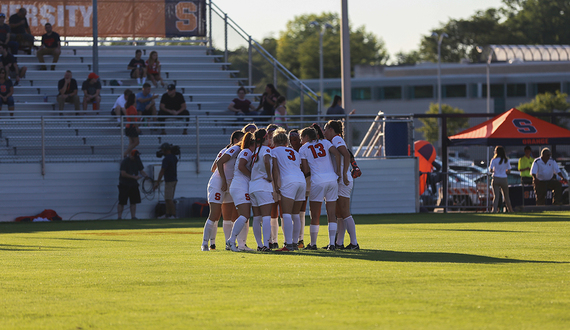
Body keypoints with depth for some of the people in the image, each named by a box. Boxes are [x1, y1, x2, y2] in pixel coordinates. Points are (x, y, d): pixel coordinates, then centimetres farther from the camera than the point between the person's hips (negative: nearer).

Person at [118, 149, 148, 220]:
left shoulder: (137, 161, 8)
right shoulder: (125, 162, -13)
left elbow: (141, 171, 11)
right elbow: (123, 174, -19)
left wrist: (145, 175, -11)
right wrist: (134, 177, -23)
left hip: (134, 184, 6)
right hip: (124, 184, -6)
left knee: (134, 201, 3)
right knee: (122, 202, -6)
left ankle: (133, 217, 7)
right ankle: (119, 217, -3)